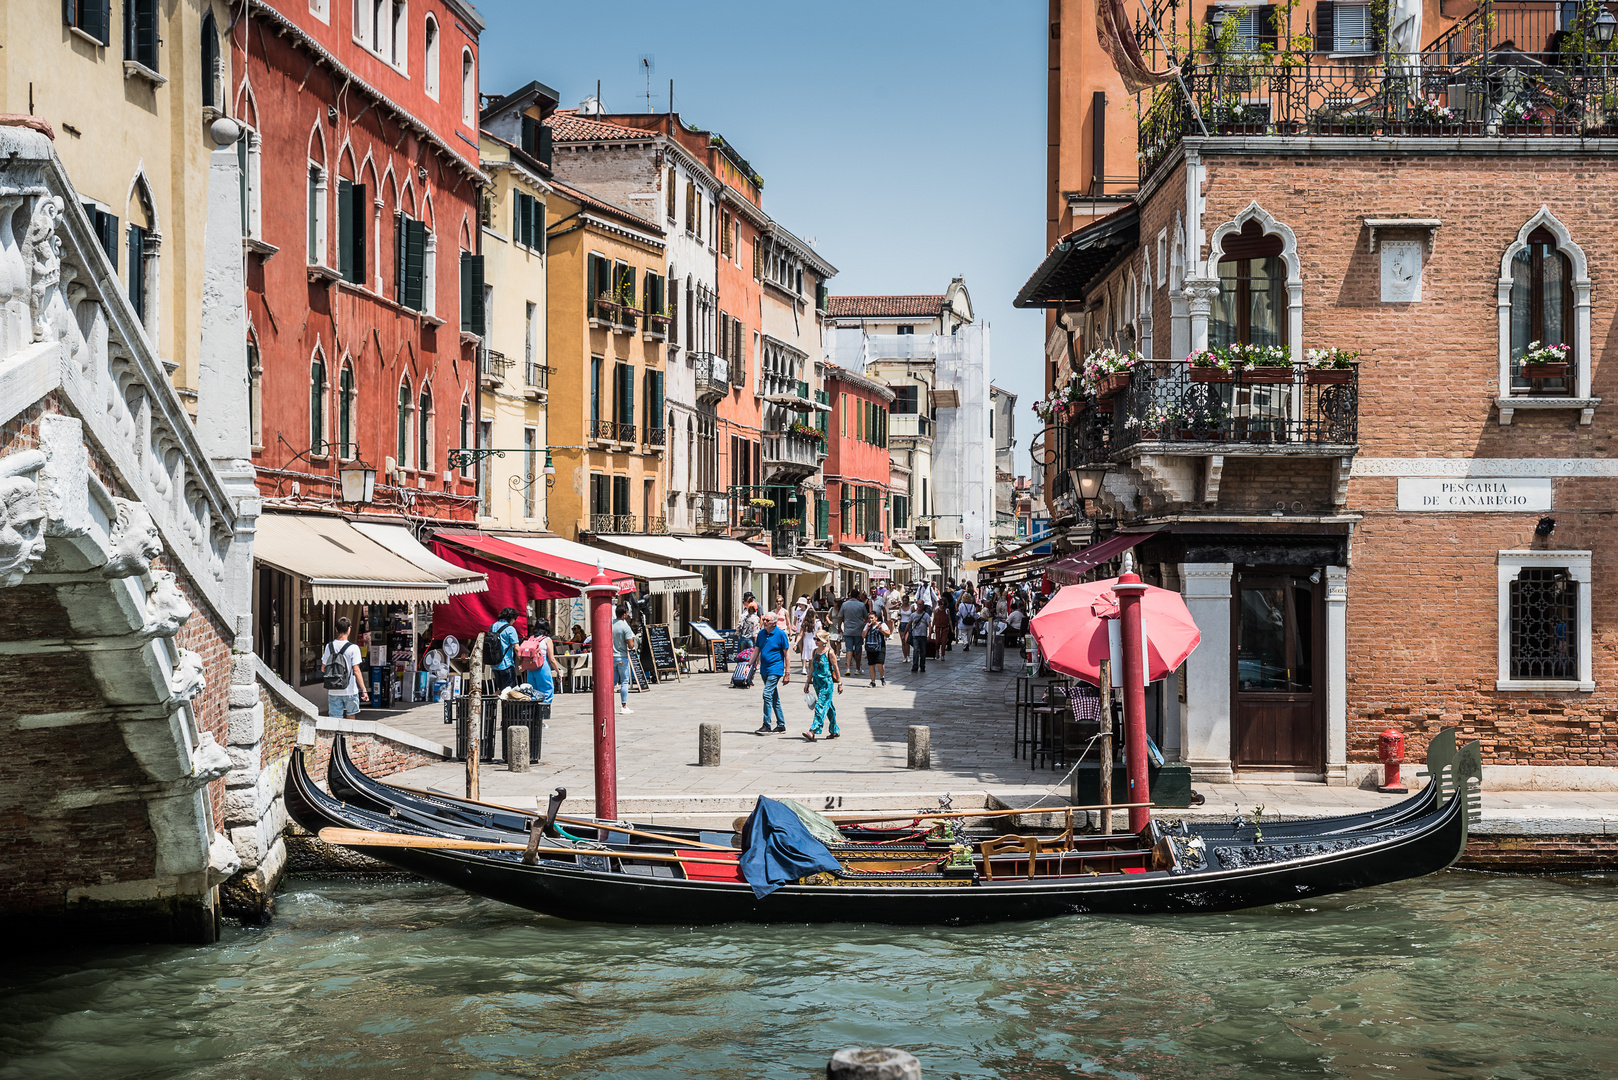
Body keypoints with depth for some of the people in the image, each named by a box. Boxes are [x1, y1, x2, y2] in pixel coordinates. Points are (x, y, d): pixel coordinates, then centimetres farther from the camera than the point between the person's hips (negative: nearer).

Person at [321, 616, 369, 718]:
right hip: (350, 690, -2)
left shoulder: (329, 646, 0)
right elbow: (356, 671, -12)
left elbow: (323, 669, 5)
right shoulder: (353, 648, -10)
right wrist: (364, 690, -9)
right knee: (351, 716, 16)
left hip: (333, 691, 2)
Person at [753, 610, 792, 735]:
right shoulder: (761, 633, 9)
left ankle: (766, 726, -14)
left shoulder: (780, 634, -8)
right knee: (774, 698, 11)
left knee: (767, 694, -16)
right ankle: (781, 725, 18)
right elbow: (756, 650, 16)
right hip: (764, 669, 7)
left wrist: (787, 672, -8)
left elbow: (786, 653, -6)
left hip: (775, 669, -7)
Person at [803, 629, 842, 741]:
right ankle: (835, 731, 24)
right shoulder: (815, 651, 9)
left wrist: (839, 683, -3)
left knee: (820, 705, -13)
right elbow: (812, 669, 17)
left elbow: (836, 669, -4)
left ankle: (813, 731, -21)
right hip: (817, 682, 7)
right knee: (828, 705, 14)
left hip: (827, 682, -7)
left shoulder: (829, 652, -9)